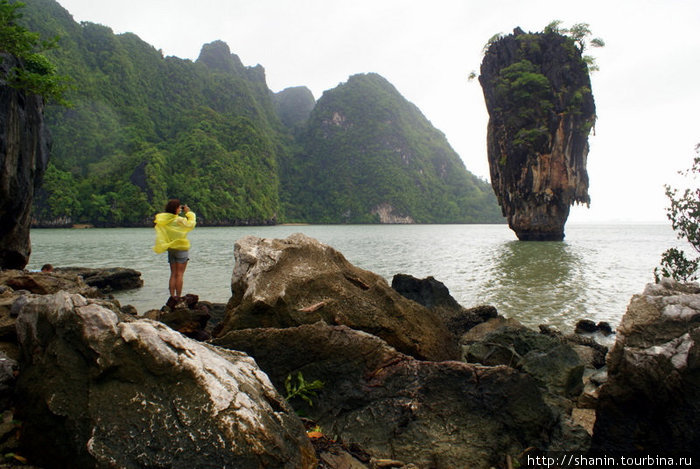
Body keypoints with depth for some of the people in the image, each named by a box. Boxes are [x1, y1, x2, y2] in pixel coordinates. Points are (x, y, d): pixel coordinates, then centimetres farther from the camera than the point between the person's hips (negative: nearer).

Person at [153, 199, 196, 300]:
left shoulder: (163, 221, -2)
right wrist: (189, 212, 6)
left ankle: (172, 296, 11)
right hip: (181, 249, -6)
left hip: (170, 249, 6)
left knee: (173, 274, 12)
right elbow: (191, 224, -5)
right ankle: (178, 297, 0)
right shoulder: (179, 220, -18)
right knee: (180, 274, -1)